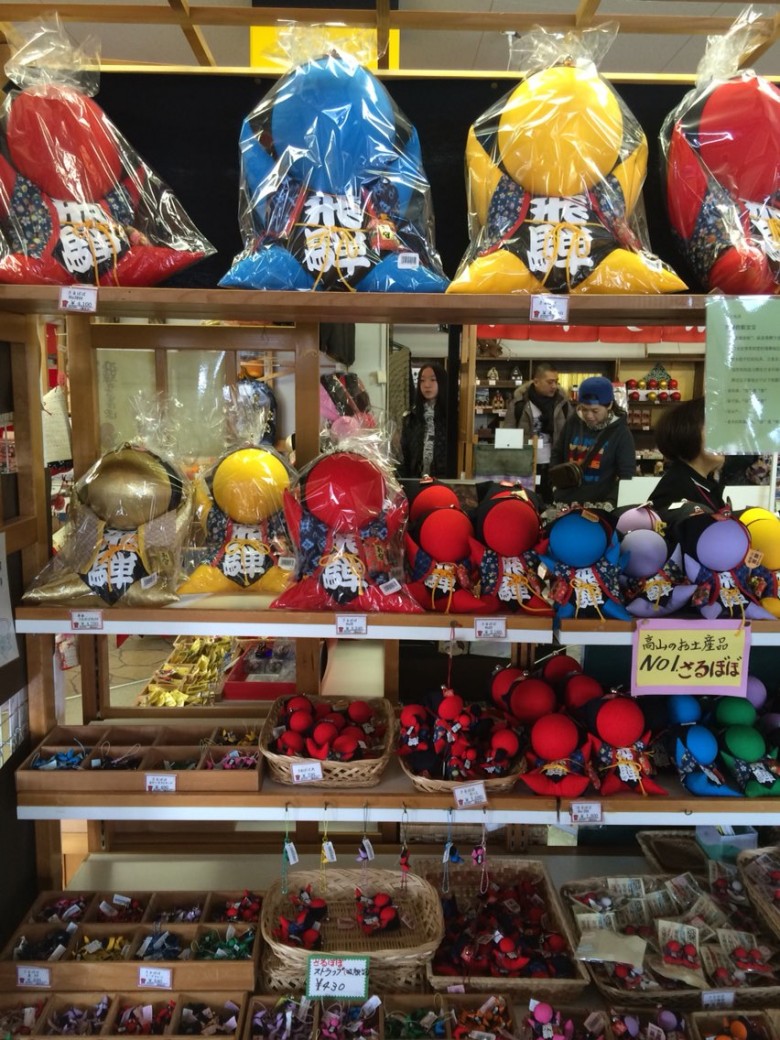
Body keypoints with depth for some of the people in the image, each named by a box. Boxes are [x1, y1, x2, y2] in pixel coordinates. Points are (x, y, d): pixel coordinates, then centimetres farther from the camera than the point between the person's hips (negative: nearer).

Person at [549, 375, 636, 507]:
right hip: (565, 502, 3)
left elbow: (627, 475, -11)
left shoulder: (620, 432, -9)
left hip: (599, 506, -3)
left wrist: (610, 502, -24)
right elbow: (556, 453, 14)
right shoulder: (573, 422, 0)